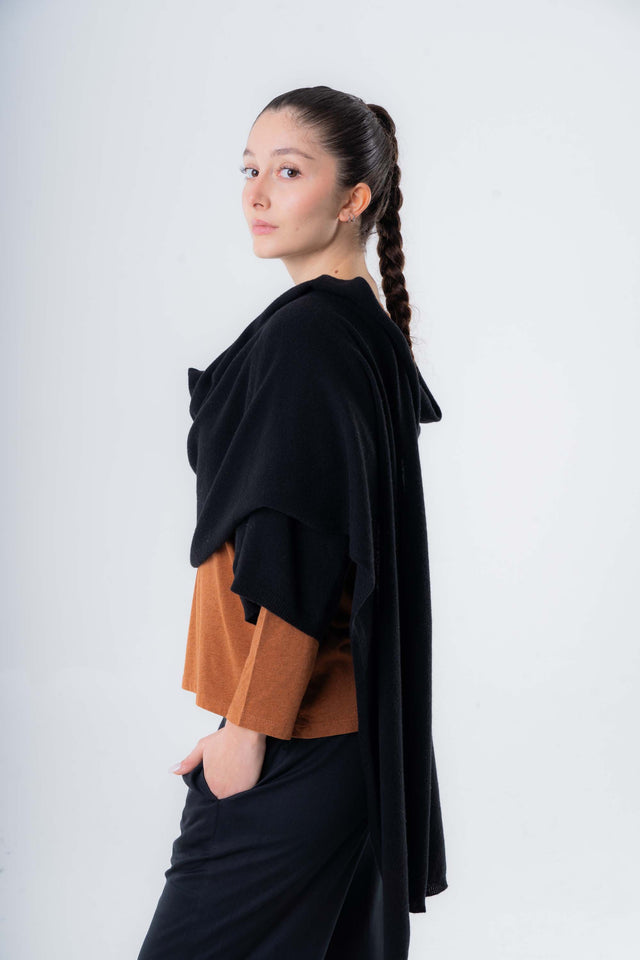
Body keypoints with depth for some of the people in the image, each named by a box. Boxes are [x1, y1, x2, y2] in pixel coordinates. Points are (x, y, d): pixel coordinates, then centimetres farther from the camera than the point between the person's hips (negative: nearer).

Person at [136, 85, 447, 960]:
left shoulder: (306, 335, -18)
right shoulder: (366, 323, 11)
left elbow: (301, 557, -22)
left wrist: (249, 724, -17)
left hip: (295, 734, -10)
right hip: (347, 719, 10)